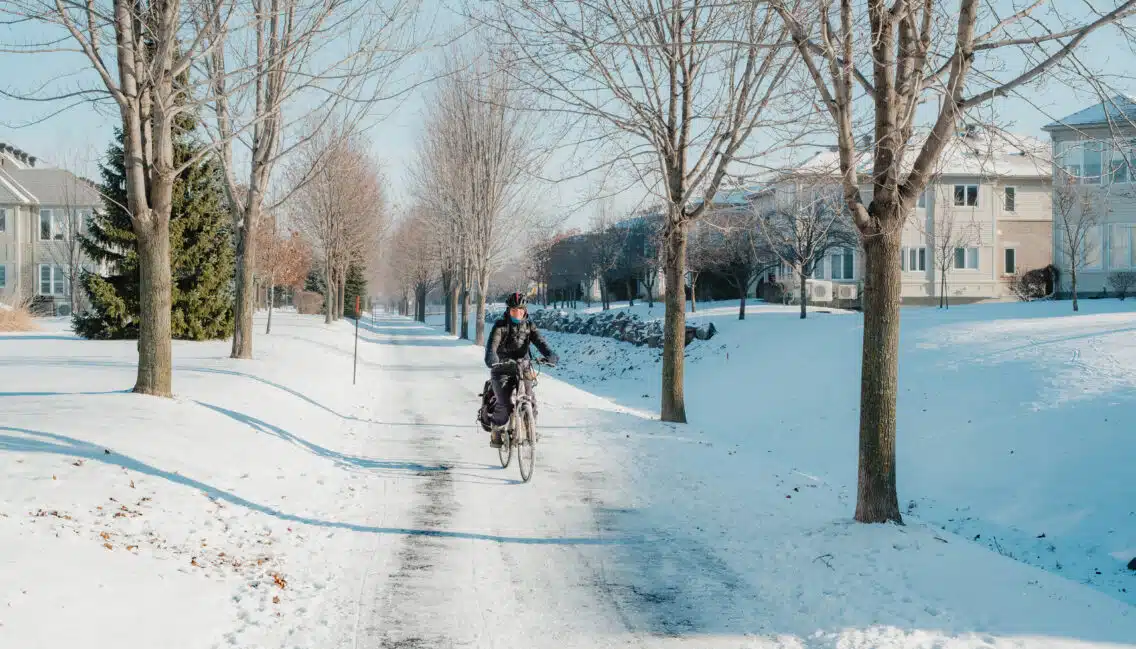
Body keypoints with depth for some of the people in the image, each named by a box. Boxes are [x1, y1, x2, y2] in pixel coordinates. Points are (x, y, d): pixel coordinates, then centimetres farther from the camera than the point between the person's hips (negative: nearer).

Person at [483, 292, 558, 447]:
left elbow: (540, 342, -9)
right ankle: (496, 432, 4)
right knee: (504, 404, -20)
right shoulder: (500, 325, -5)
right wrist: (491, 359, -42)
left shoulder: (529, 326, 5)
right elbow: (492, 345, -20)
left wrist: (550, 355, -31)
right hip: (502, 369, -3)